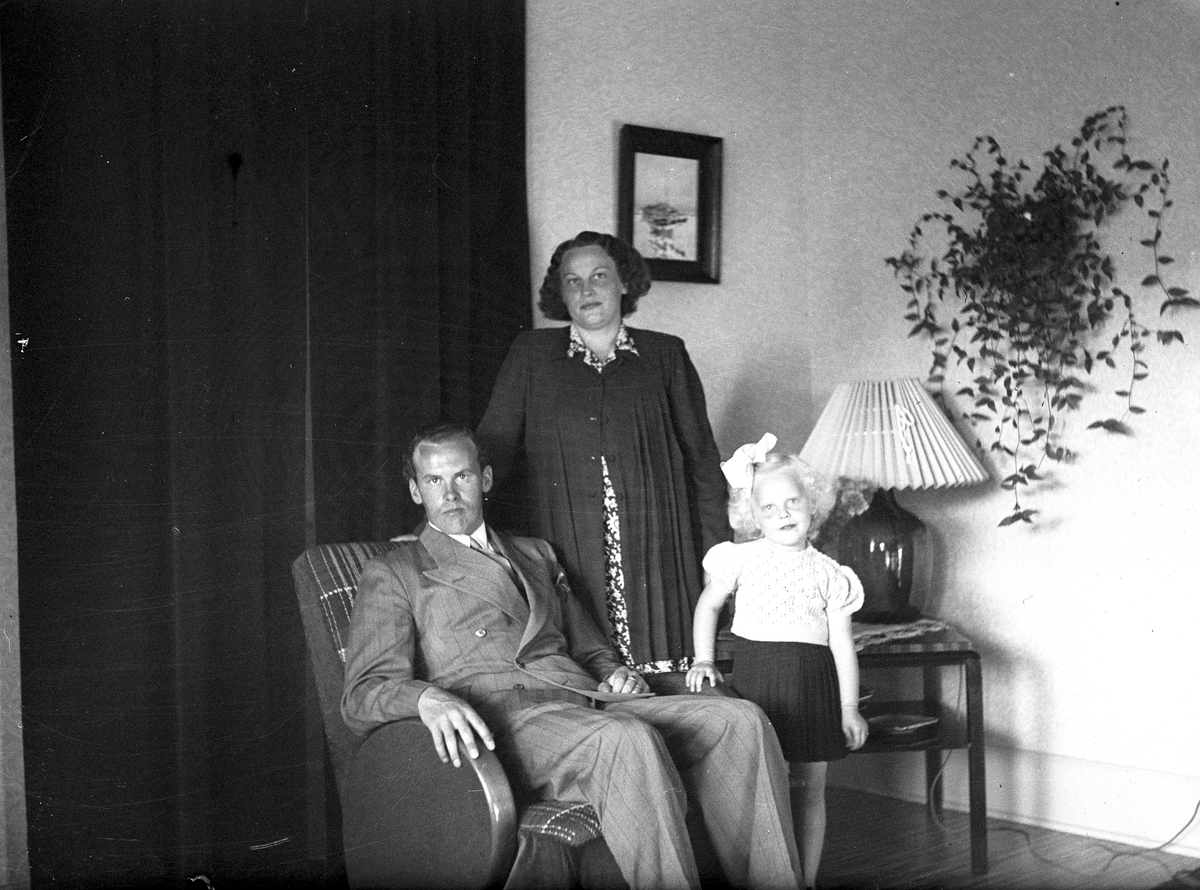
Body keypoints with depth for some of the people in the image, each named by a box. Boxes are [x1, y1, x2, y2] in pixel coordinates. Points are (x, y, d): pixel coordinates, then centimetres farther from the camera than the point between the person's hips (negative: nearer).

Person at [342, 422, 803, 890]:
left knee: (740, 720, -17)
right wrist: (426, 697, -23)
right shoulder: (390, 574, 12)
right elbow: (361, 696, 1)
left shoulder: (535, 554, 30)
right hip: (504, 719, -6)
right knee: (627, 739, -37)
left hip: (586, 703, 6)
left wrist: (614, 674, 9)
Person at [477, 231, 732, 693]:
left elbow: (702, 460, 13)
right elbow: (492, 450, 10)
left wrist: (719, 557, 7)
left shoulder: (665, 355, 13)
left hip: (654, 556, 1)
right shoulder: (531, 354, 13)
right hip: (562, 550, 0)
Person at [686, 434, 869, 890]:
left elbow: (842, 643, 4)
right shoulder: (742, 559, 3)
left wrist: (849, 708, 1)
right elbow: (709, 603, 16)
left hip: (813, 682, 1)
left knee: (810, 787, 7)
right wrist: (703, 659, 6)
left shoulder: (827, 572, 4)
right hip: (756, 676, -1)